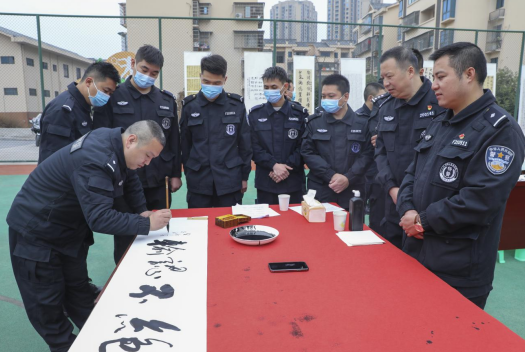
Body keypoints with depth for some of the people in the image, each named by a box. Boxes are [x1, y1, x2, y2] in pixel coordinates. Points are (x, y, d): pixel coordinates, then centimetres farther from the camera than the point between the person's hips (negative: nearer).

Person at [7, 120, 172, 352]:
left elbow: (130, 180, 8)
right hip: (35, 230, -9)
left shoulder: (115, 144, -8)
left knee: (78, 291, 16)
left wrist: (143, 211, -4)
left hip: (66, 229, 9)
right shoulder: (95, 159, -35)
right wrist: (146, 224, -33)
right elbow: (99, 218, -38)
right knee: (46, 304, 4)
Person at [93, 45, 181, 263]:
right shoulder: (113, 97, -3)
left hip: (157, 182, 3)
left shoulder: (167, 101, 7)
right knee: (125, 238, 11)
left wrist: (175, 174, 7)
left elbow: (174, 140, 9)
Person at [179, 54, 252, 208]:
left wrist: (244, 176, 4)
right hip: (198, 181, 1)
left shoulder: (237, 105, -1)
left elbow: (244, 144, 3)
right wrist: (189, 173, 8)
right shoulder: (189, 105, 0)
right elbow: (185, 144, 6)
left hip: (230, 181, 0)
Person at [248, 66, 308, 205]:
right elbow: (254, 147, -3)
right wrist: (274, 165, -15)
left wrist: (287, 167, -12)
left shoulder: (300, 113, 3)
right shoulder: (255, 114, 4)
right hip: (265, 182, 0)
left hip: (293, 181, 0)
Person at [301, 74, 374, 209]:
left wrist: (348, 178, -14)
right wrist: (331, 176, -12)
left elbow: (368, 154, -1)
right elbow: (308, 152, -1)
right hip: (320, 191, 1)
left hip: (352, 192, 0)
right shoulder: (314, 122, 6)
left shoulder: (362, 123, 4)